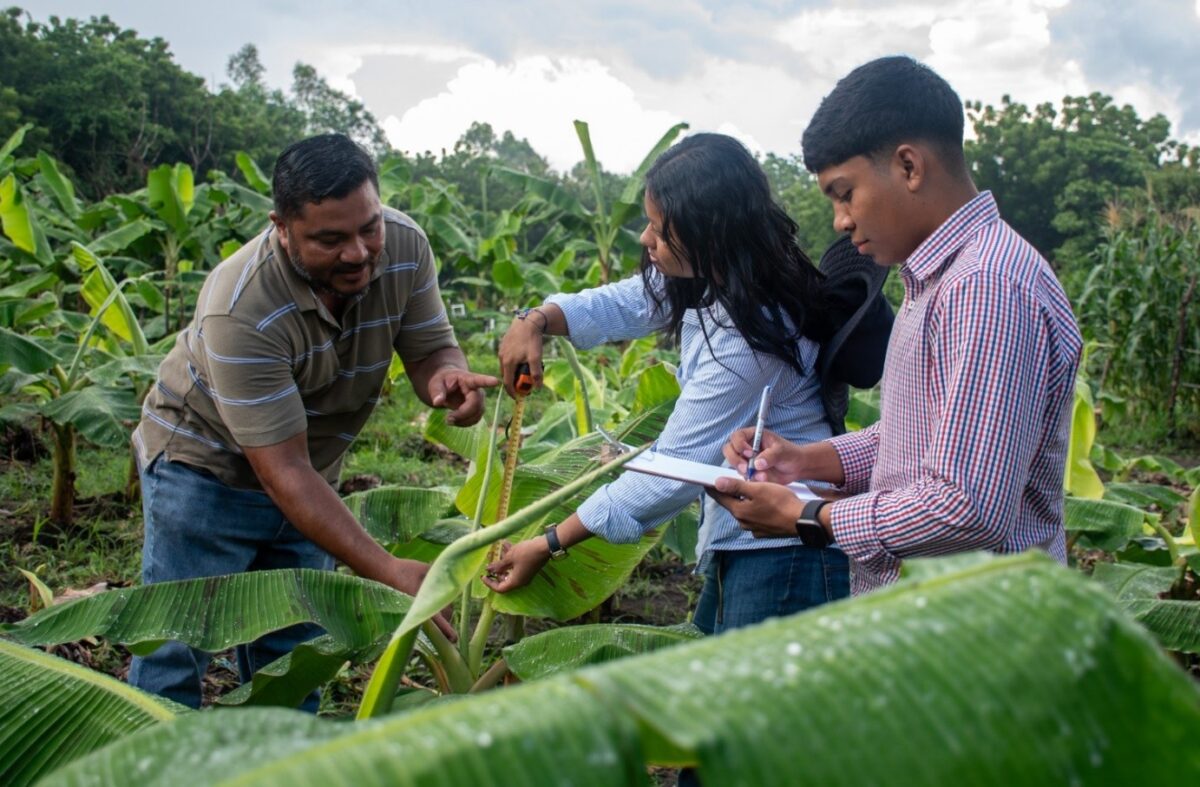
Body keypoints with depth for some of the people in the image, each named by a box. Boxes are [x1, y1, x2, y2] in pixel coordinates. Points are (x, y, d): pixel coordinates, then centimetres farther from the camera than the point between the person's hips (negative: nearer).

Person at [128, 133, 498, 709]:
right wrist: (386, 571, -38)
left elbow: (431, 348, -8)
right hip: (204, 468, -5)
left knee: (292, 659, 12)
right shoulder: (241, 311, -34)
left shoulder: (404, 246, -18)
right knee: (175, 650, -4)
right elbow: (282, 472, -33)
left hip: (311, 474, 5)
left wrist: (447, 378, -35)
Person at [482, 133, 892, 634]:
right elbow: (621, 303, 14)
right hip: (738, 539, 9)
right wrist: (538, 321, -8)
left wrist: (550, 545, -18)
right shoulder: (709, 280, -1)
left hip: (784, 551, -9)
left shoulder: (750, 338, -27)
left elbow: (675, 467, -24)